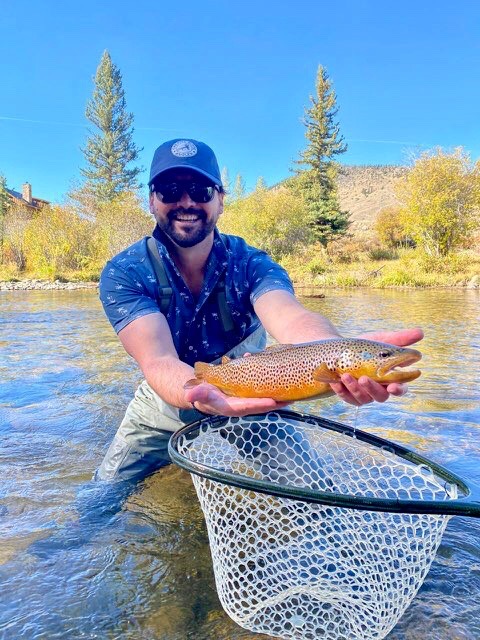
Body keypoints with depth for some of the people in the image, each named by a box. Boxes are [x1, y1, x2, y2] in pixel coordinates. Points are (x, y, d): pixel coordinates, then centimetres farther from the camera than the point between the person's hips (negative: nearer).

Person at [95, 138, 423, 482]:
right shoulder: (124, 273, -21)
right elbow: (158, 360, -36)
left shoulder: (251, 264, -21)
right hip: (163, 414, 1)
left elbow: (292, 319, -42)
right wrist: (200, 394, -61)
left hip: (251, 409, 0)